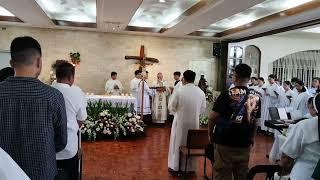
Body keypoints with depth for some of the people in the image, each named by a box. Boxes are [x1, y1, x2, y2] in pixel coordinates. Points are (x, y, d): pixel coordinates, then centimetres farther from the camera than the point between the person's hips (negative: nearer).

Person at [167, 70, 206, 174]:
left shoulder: (179, 91, -16)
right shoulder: (201, 92, -6)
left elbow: (171, 107, -7)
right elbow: (203, 109, 3)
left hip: (180, 122, -3)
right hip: (194, 122, 3)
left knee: (177, 143, 13)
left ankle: (175, 167, 23)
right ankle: (190, 167, 29)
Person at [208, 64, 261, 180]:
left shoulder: (227, 95, -13)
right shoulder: (256, 96, 0)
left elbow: (213, 117, -11)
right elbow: (255, 120, 9)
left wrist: (210, 134, 5)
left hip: (225, 142, -4)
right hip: (244, 143, 4)